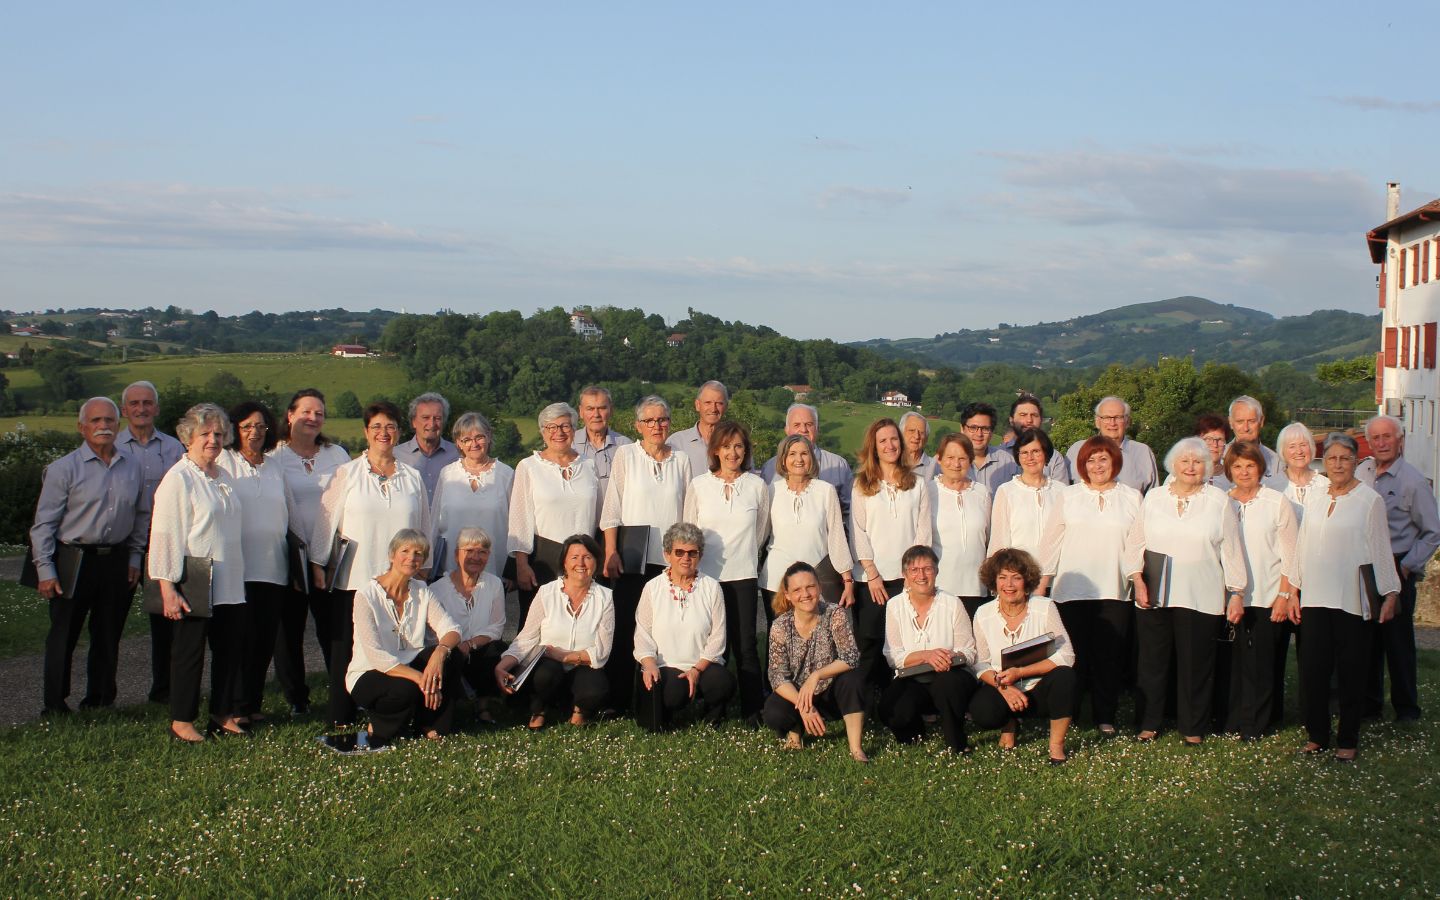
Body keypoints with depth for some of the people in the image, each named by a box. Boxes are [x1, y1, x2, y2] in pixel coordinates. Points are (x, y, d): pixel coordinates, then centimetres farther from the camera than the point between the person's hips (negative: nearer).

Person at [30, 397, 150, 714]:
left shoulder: (133, 467, 6)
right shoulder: (64, 469, -5)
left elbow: (142, 516, 16)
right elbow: (44, 523, -5)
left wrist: (134, 557, 10)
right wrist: (45, 571, -10)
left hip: (117, 561, 4)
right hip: (75, 560, -4)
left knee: (109, 637, 10)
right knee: (63, 637, 1)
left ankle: (100, 700, 22)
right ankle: (54, 705, 9)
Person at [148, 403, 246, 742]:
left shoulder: (224, 477, 14)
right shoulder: (177, 479, -10)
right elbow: (165, 534, -13)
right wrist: (168, 587, -17)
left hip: (228, 584, 7)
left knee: (230, 648, 9)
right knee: (189, 651, 0)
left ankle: (222, 714, 20)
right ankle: (182, 721, 10)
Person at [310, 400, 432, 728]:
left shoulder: (412, 477, 10)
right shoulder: (347, 474, 4)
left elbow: (424, 528, 14)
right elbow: (326, 520, 3)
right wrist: (318, 564, 0)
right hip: (353, 578, -2)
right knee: (347, 648, 2)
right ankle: (341, 717, 10)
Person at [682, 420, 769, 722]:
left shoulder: (758, 486, 3)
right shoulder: (699, 485, 3)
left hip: (743, 576, 0)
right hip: (706, 575, 0)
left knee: (745, 645, -2)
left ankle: (752, 709, 8)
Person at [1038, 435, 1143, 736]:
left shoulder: (1131, 498, 9)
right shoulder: (1067, 496, 8)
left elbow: (1136, 545, 8)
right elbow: (1050, 542, 9)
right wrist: (1042, 584, 5)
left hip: (1114, 591, 1)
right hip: (1071, 590, 0)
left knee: (1109, 655, 2)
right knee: (1074, 655, -1)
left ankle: (1105, 717, 13)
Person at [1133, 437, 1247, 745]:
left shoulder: (1219, 501, 4)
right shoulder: (1153, 498, 9)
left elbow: (1231, 550, 5)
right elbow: (1137, 543, 10)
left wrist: (1237, 593, 2)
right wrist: (1138, 579, -2)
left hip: (1201, 599, -2)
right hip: (1154, 596, 2)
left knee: (1196, 664, 4)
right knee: (1152, 661, 6)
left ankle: (1193, 726, 17)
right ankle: (1149, 722, 18)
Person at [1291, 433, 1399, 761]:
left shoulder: (1369, 499, -2)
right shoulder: (1314, 499, 11)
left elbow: (1381, 549, -1)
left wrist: (1390, 593, -2)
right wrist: (1294, 591, 14)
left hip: (1353, 600, -4)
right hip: (1315, 598, 4)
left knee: (1351, 672, 3)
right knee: (1312, 670, 2)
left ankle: (1347, 739, 15)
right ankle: (1317, 735, 15)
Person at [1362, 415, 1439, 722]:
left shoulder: (1413, 481, -6)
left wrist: (1407, 567, -8)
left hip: (1396, 568, -5)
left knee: (1398, 639, -1)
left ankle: (1406, 707, 10)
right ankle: (1370, 702, 19)